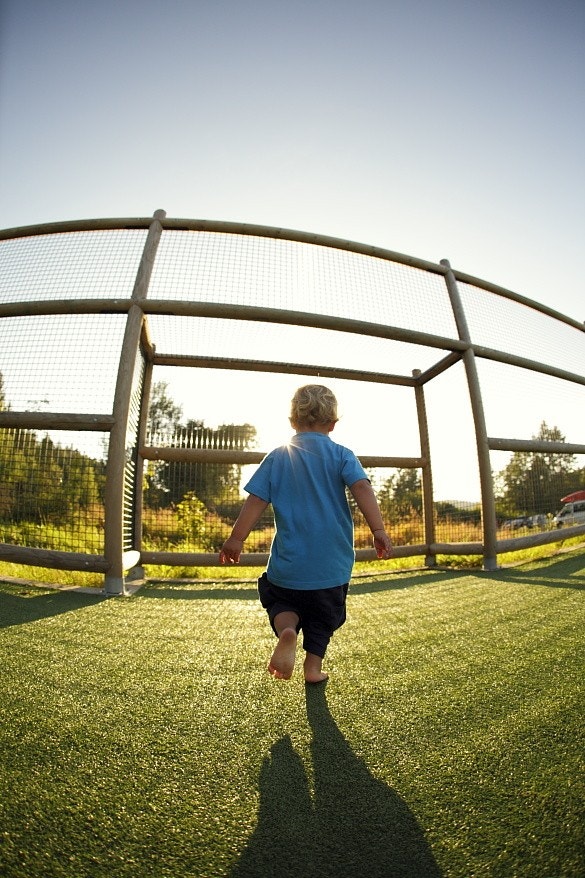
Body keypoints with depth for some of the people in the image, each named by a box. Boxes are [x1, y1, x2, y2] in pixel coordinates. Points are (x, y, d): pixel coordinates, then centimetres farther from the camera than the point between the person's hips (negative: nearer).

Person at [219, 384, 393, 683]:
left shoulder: (277, 457, 0)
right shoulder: (341, 455, -2)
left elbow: (256, 499, -3)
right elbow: (361, 488, -18)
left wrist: (236, 538, 3)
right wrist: (378, 529, -21)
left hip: (289, 561, 0)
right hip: (333, 563, 1)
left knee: (280, 601, 23)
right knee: (324, 614, 24)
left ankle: (286, 630, -5)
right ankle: (313, 665, 30)